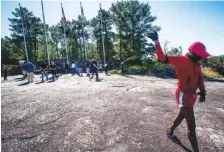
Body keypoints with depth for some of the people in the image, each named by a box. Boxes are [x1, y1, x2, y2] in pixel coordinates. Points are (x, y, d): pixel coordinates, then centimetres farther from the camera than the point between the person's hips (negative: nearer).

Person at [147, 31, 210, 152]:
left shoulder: (197, 63, 7)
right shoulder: (181, 60, -17)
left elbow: (200, 78, 12)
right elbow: (162, 58, -21)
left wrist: (202, 91, -2)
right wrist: (156, 41, -28)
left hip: (191, 95, 9)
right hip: (183, 95, -9)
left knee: (182, 115, 26)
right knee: (191, 126, -6)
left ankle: (170, 132, 49)